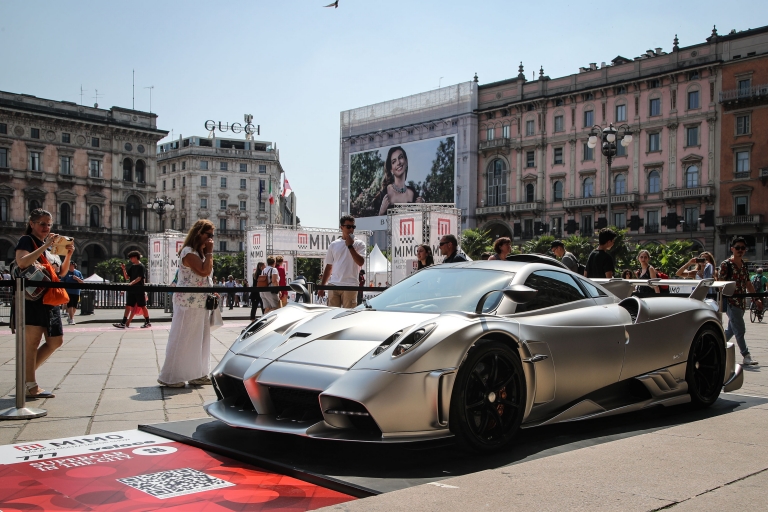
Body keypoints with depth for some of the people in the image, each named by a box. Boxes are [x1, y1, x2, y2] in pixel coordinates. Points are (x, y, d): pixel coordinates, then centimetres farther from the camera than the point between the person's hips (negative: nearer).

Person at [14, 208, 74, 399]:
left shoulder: (49, 245, 20)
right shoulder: (27, 240, -3)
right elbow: (22, 262, -23)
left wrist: (68, 254, 5)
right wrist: (45, 245, -23)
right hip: (33, 298, -8)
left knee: (56, 340, 9)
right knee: (32, 342, -7)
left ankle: (26, 375, 19)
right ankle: (31, 386, -3)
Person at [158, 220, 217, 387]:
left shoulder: (199, 252, 18)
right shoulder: (188, 252, -14)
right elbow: (204, 271, -24)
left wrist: (212, 292, 7)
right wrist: (209, 252, -14)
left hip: (201, 303, 10)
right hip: (189, 303, -10)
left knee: (200, 340, 12)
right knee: (183, 340, -5)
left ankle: (197, 374, 19)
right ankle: (170, 377, 3)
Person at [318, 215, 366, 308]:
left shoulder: (359, 244, 4)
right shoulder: (334, 245, 13)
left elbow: (361, 262, -12)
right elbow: (328, 267, 16)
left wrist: (350, 246, -13)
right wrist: (322, 286, 13)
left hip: (350, 286, -3)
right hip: (333, 285, 3)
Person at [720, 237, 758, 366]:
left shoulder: (744, 265, 13)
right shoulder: (726, 264, -9)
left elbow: (748, 284, 20)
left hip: (741, 302, 8)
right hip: (731, 302, -8)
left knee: (731, 330, 14)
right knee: (740, 330, -8)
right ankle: (747, 356, -3)